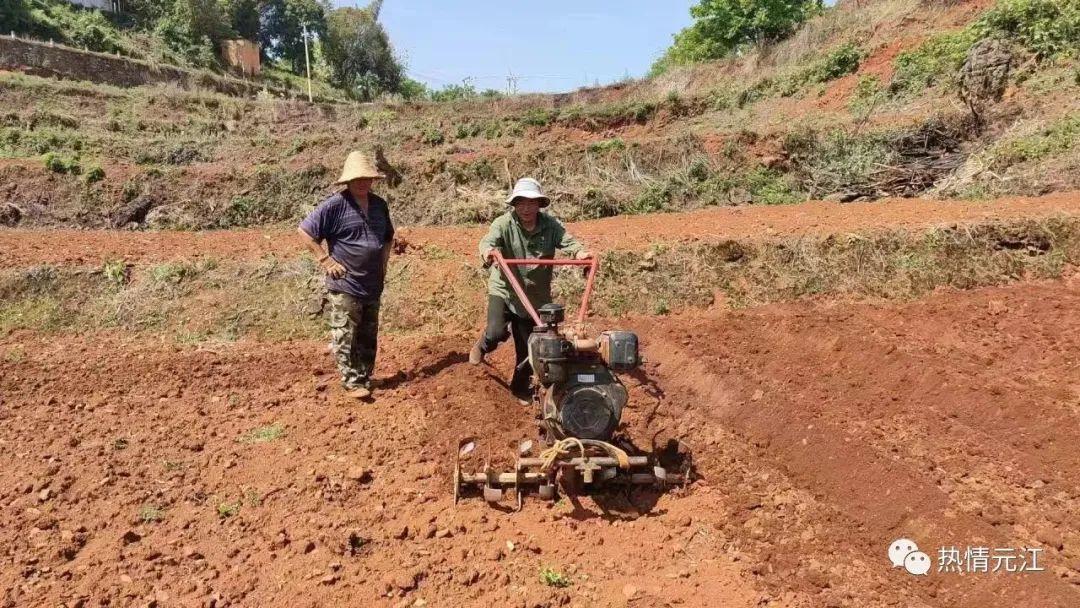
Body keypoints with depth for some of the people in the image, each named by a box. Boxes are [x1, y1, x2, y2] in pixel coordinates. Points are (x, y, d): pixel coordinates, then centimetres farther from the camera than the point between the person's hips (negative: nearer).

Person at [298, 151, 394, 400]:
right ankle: (352, 382, 7)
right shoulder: (335, 205, -12)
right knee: (345, 337, -2)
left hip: (373, 285, 6)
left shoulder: (379, 205, 9)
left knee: (368, 337, 14)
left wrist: (384, 261, 12)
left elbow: (388, 236, 25)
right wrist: (326, 260, -13)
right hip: (344, 285, -6)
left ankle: (365, 378, 26)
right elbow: (305, 231, -11)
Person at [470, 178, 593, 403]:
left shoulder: (550, 225, -6)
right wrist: (488, 251, -53)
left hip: (535, 296, 2)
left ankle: (520, 387, 34)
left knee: (527, 347, 9)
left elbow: (566, 240, -20)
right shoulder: (504, 224, -12)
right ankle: (482, 346, 19)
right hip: (504, 290, -2)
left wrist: (580, 252, -43)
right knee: (497, 332, -21)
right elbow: (489, 240, -29)